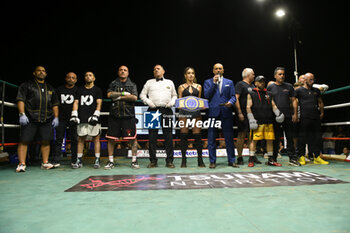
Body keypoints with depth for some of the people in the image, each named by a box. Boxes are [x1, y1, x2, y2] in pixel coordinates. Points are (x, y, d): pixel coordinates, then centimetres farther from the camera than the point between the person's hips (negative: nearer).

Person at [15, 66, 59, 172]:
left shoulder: (50, 88, 21)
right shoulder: (27, 85, 9)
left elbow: (55, 104, 20)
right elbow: (20, 99, -1)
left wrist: (56, 117, 9)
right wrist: (22, 114, -12)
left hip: (47, 119, 3)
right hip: (30, 119, -3)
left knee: (46, 141, 2)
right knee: (24, 140, -5)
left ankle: (45, 163, 10)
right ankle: (22, 164, 0)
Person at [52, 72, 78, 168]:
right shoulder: (59, 89, 13)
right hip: (61, 119, 1)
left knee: (74, 140, 0)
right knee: (58, 140, 1)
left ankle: (74, 161, 7)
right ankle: (56, 161, 6)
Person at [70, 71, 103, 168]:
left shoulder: (97, 90, 8)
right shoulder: (80, 90, 17)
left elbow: (99, 103, 0)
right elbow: (76, 102, 11)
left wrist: (95, 115, -13)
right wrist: (74, 115, -2)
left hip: (93, 118, -3)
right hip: (82, 119, 3)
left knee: (96, 139, -2)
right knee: (80, 139, 5)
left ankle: (97, 160, 4)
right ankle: (79, 161, 13)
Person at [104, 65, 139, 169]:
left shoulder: (132, 85, 12)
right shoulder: (113, 84, 15)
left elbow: (134, 97, -5)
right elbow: (109, 94, -4)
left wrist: (119, 97, -6)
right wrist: (124, 93, -7)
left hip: (129, 115, -1)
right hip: (114, 115, 1)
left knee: (133, 138, -3)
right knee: (111, 138, 2)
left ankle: (134, 161, 8)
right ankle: (110, 161, 14)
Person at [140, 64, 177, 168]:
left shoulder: (170, 82, 20)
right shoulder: (149, 82, 18)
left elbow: (174, 95, 20)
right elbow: (142, 95, 15)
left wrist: (172, 102, 0)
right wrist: (148, 101, -3)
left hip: (166, 110, 0)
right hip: (153, 110, 0)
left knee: (168, 136, -2)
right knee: (152, 136, -1)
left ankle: (169, 160, 5)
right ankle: (153, 161, 7)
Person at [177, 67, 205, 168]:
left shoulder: (198, 87, 15)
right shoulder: (181, 87, 11)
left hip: (196, 112, 1)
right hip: (184, 112, -1)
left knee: (197, 135, -1)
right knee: (183, 135, -1)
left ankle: (200, 160, 8)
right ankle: (183, 160, 9)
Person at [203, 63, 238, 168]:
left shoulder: (229, 82, 15)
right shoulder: (208, 82, 13)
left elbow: (233, 96, 8)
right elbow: (206, 95, -2)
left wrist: (230, 102, -13)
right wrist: (214, 83, -6)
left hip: (226, 113, 1)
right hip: (213, 113, -1)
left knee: (229, 138, 4)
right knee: (211, 139, 2)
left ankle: (231, 161, 15)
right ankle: (212, 161, 11)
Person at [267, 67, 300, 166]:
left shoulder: (289, 86, 11)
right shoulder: (270, 87, 5)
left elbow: (294, 100, 10)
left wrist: (295, 114, 1)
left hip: (288, 116, 2)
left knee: (290, 137, 5)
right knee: (276, 138, 4)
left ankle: (292, 158, 13)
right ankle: (274, 159, 13)